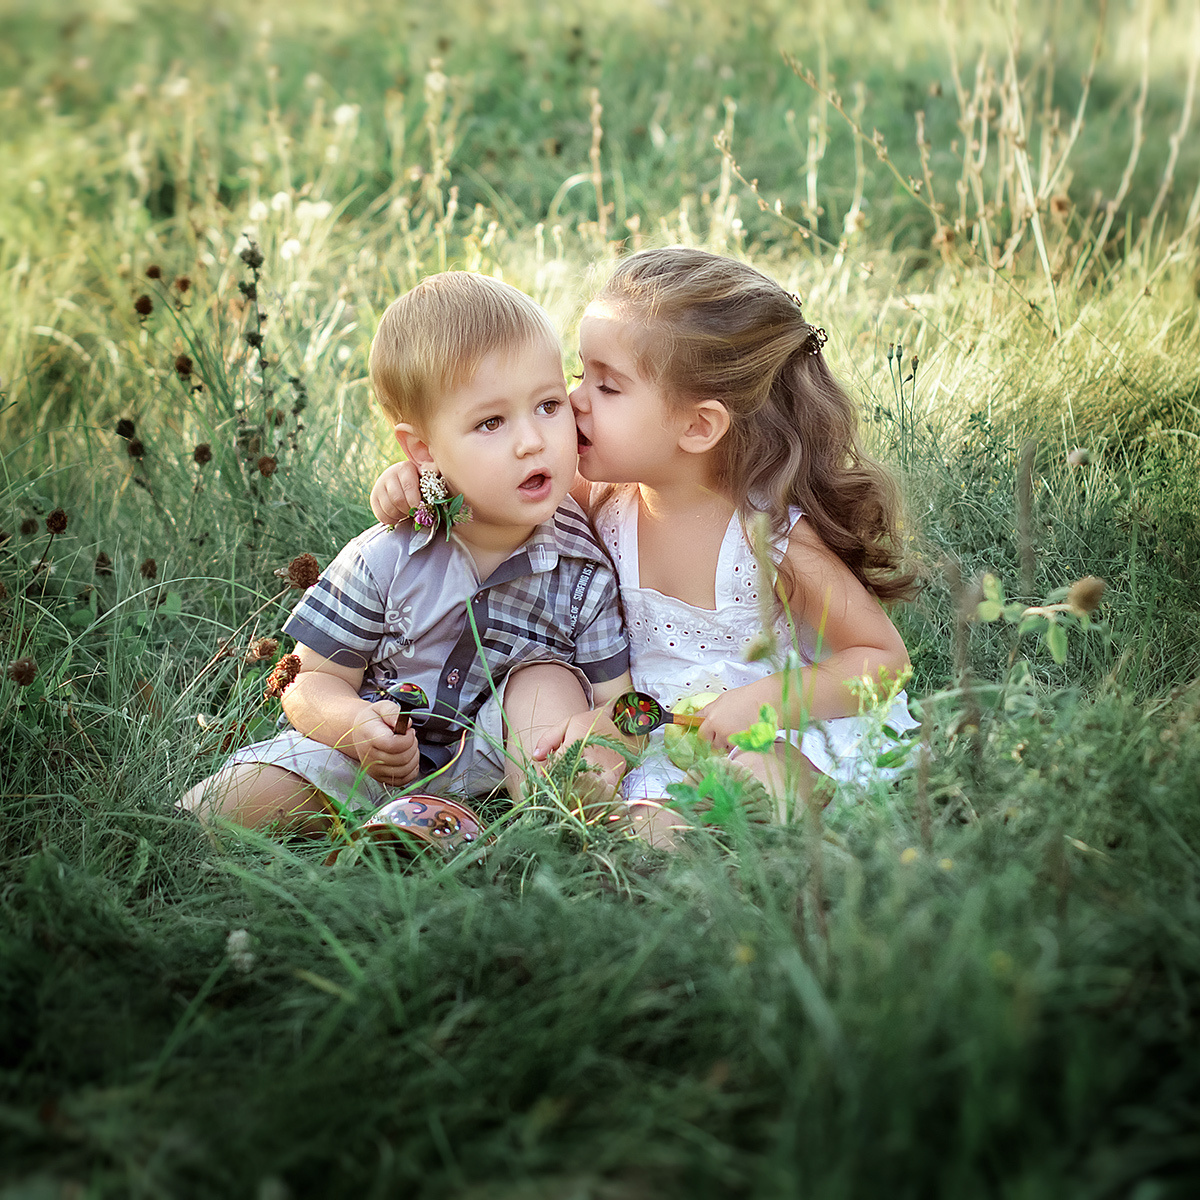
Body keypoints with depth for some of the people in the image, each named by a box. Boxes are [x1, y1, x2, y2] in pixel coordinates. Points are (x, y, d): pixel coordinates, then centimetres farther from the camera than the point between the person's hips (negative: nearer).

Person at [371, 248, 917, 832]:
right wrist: (422, 471, -9)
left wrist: (769, 698, -27)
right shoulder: (609, 501, -6)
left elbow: (883, 657, -12)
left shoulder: (776, 536, -19)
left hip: (789, 739, -4)